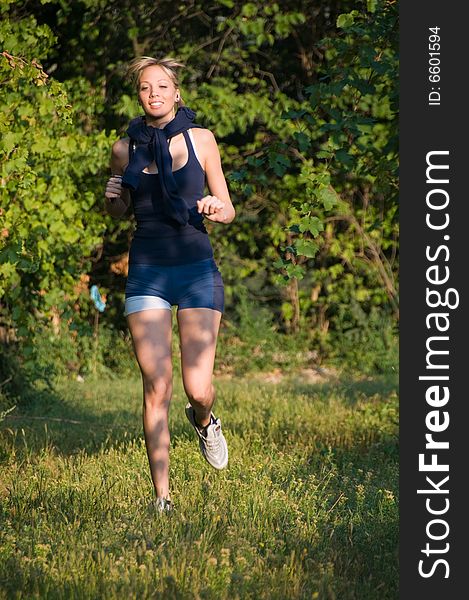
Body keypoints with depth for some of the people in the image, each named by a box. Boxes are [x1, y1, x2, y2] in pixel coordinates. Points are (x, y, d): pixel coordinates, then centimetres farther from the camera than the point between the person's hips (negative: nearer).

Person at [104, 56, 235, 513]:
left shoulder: (201, 140, 1)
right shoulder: (125, 148, 4)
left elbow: (227, 210, 7)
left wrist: (214, 210, -16)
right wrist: (113, 195, -3)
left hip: (197, 269, -1)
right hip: (147, 272, 1)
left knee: (198, 388, -8)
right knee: (156, 388, -8)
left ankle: (203, 420, 30)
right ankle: (162, 497, 2)